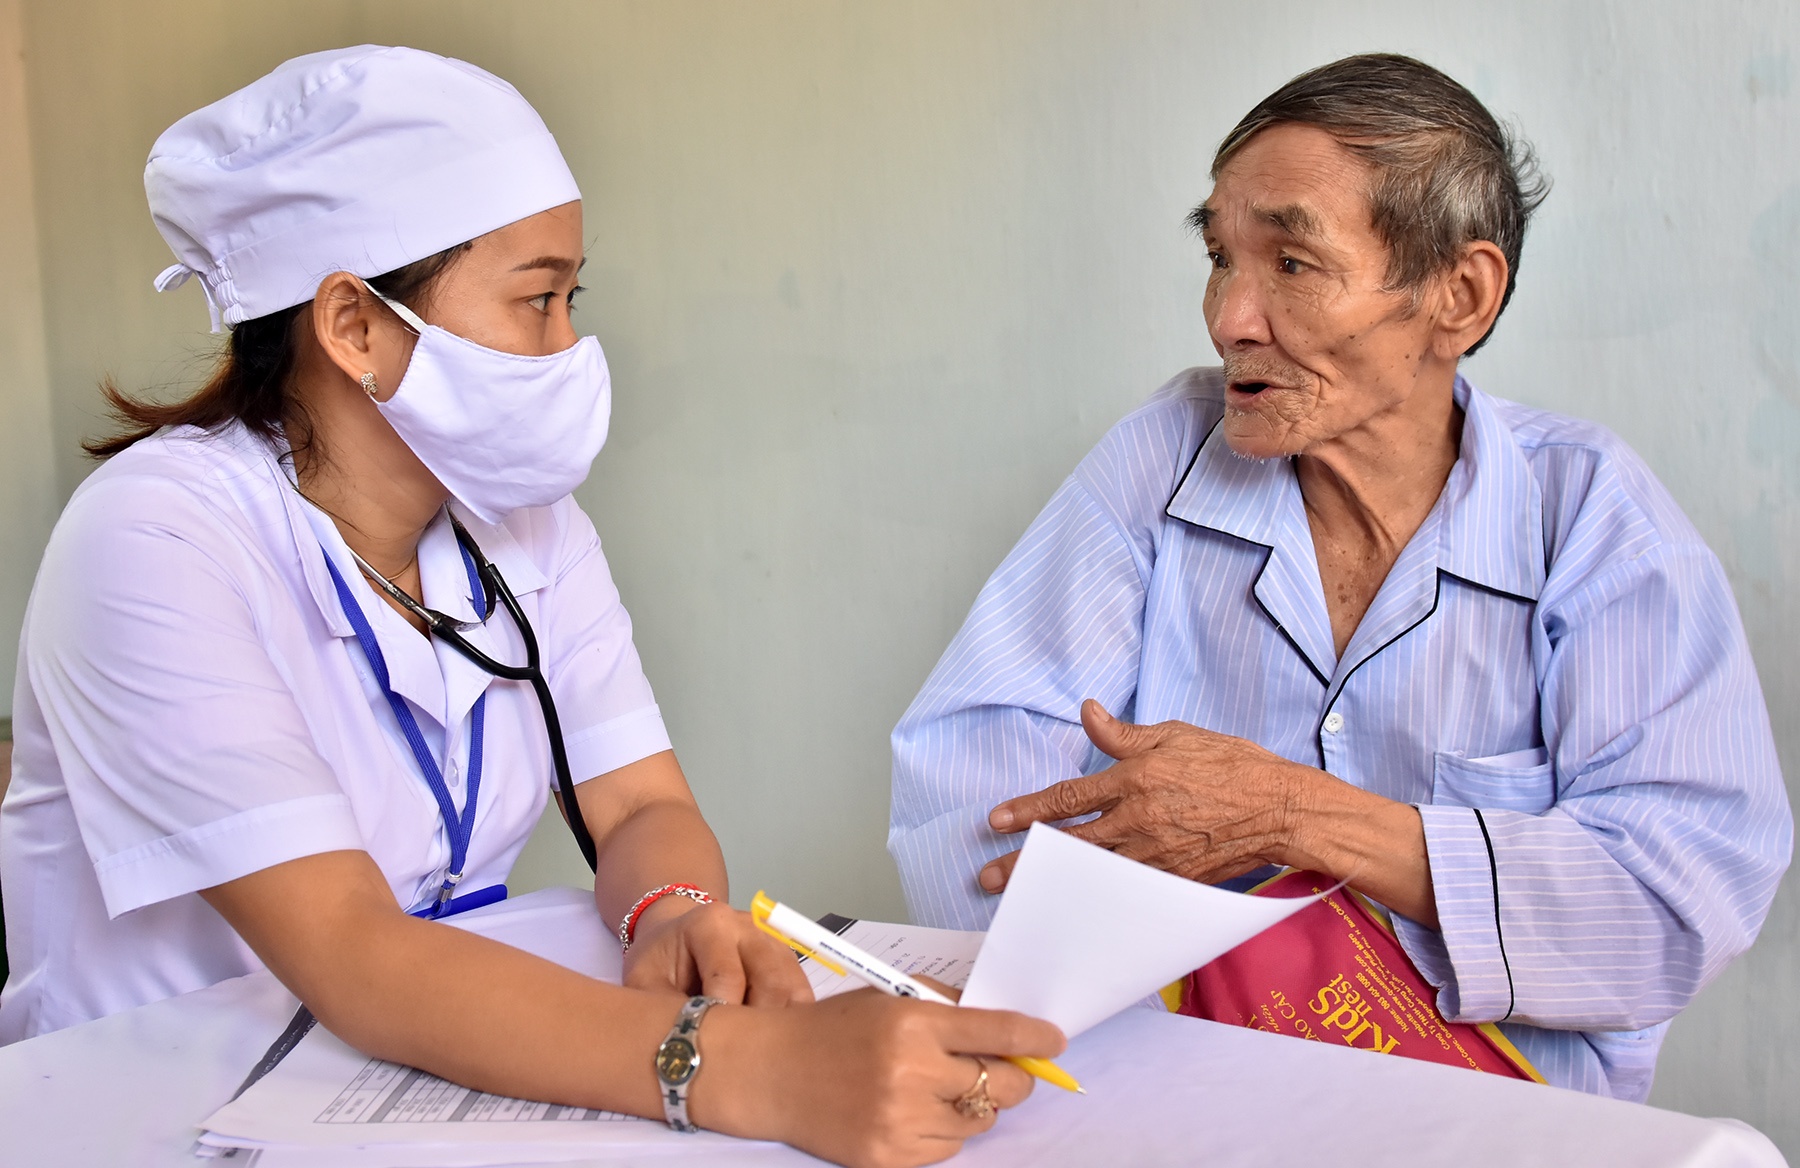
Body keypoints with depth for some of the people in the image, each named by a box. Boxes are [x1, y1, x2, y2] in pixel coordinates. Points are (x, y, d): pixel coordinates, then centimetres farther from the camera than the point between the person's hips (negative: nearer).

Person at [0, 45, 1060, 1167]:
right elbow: (351, 961, -28)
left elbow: (644, 807, -1)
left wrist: (676, 913, -25)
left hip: (453, 1069, 6)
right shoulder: (157, 539, -19)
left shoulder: (525, 517, 2)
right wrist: (755, 1072, -39)